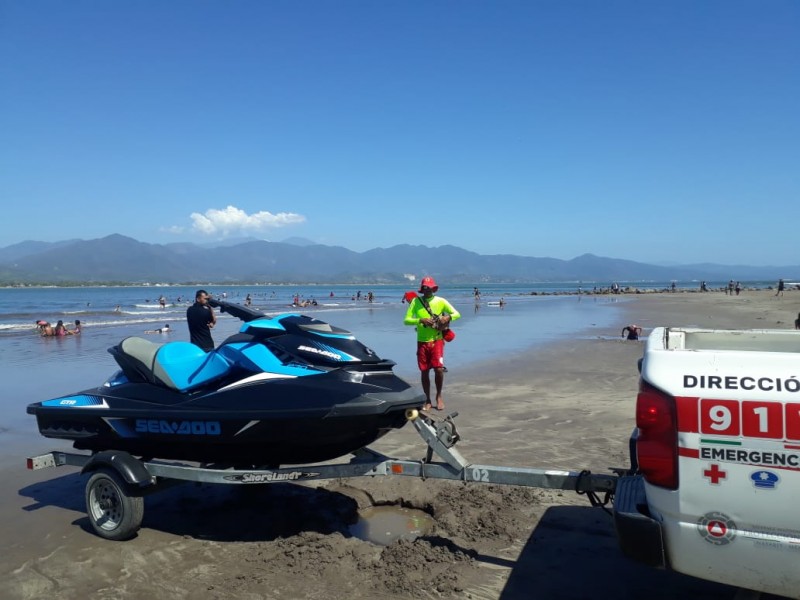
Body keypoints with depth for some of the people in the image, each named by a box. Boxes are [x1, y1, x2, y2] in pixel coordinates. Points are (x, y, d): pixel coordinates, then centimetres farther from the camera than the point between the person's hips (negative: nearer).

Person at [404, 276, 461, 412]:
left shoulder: (441, 301, 0)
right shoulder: (416, 301, 0)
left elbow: (457, 314, 2)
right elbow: (406, 320, -5)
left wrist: (448, 317, -19)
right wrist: (421, 320, -20)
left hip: (437, 341, -1)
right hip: (422, 342, 1)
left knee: (439, 369, -10)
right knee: (424, 372, 5)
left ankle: (439, 396, 15)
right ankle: (427, 400, 21)